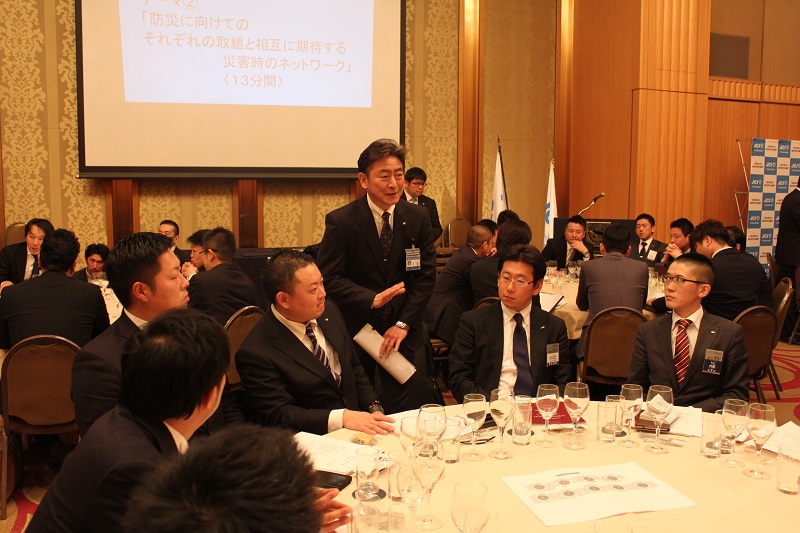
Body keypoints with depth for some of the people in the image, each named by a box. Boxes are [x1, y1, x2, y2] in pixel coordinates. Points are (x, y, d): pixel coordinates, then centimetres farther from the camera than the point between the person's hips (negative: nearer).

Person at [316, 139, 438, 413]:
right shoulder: (340, 221, -9)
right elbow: (329, 277, -11)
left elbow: (426, 276, 1)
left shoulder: (418, 217, 0)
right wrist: (372, 299, -24)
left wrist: (403, 323, -8)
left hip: (404, 331, 2)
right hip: (355, 329, -2)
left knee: (408, 409, 1)